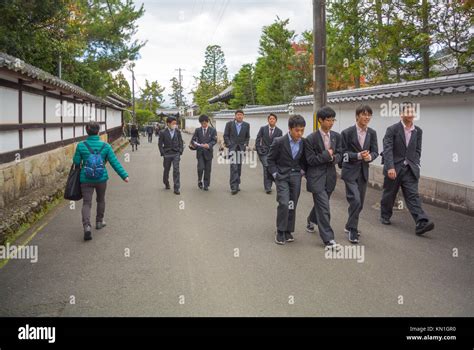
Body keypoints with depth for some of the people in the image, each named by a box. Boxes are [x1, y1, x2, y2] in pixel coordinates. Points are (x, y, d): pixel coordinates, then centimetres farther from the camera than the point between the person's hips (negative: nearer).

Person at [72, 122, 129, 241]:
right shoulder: (105, 146, -7)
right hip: (101, 178, 1)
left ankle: (87, 226, -18)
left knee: (86, 203, 1)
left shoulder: (81, 146, -9)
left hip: (86, 179, -1)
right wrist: (124, 175, -6)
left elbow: (76, 162, -2)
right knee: (101, 200, 22)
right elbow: (114, 162, -9)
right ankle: (99, 221, 37)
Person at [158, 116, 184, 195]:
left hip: (176, 154, 0)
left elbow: (181, 142, 9)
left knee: (176, 170, -10)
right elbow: (160, 144, 0)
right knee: (166, 170, 14)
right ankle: (166, 183, 40)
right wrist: (163, 153, -7)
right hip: (167, 154, 0)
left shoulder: (177, 132, 3)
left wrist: (180, 151, 0)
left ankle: (176, 188, -9)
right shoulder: (163, 132, -4)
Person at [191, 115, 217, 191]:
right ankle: (199, 180, 14)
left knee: (207, 169, 4)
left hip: (208, 152, 0)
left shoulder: (212, 130, 2)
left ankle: (206, 185, 15)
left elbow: (214, 140, -4)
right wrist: (193, 143, -18)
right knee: (200, 168, -12)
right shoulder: (197, 130, 6)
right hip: (200, 152, 0)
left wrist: (209, 145, -23)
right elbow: (193, 139, 5)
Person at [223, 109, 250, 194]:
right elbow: (226, 135, 4)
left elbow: (247, 137, 14)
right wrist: (229, 144, -7)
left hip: (241, 148, 3)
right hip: (232, 147, -3)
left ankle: (237, 184, 19)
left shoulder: (246, 125, 6)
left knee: (239, 167, 8)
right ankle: (233, 186, -16)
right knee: (234, 167, -13)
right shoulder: (229, 124, 2)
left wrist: (245, 144, 0)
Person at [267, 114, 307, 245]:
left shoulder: (304, 142, -2)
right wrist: (274, 173, -8)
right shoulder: (279, 142, -13)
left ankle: (288, 231, 17)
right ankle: (280, 232, 0)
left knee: (292, 205, 5)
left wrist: (302, 170, 3)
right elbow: (270, 159, -3)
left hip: (296, 176, 4)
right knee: (284, 203, -14)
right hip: (282, 176, -4)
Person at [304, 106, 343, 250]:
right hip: (316, 177, -6)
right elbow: (310, 160, -12)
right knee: (324, 207, -9)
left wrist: (332, 157, -15)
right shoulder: (310, 139, -11)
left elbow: (339, 155, 6)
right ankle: (328, 240, -5)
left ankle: (311, 222, 49)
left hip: (330, 176, 6)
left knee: (320, 203, 20)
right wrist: (326, 155, -15)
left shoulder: (336, 136, 3)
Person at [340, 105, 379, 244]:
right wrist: (358, 155, -24)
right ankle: (352, 231, -1)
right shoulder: (347, 132, -9)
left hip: (364, 171, 5)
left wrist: (370, 156, -19)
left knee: (360, 202, 12)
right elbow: (344, 153, -9)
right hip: (350, 171, -5)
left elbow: (375, 151, 4)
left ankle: (350, 226, 32)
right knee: (355, 201, -15)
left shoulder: (372, 133, 4)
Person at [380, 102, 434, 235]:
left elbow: (417, 150, 11)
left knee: (413, 196, -6)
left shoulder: (418, 131, 6)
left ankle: (421, 223, -15)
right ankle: (385, 216, 33)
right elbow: (387, 149, -14)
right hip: (394, 169, -2)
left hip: (410, 169, 3)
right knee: (389, 194, 12)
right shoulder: (392, 129, -8)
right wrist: (390, 167, -22)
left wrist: (415, 166, 1)